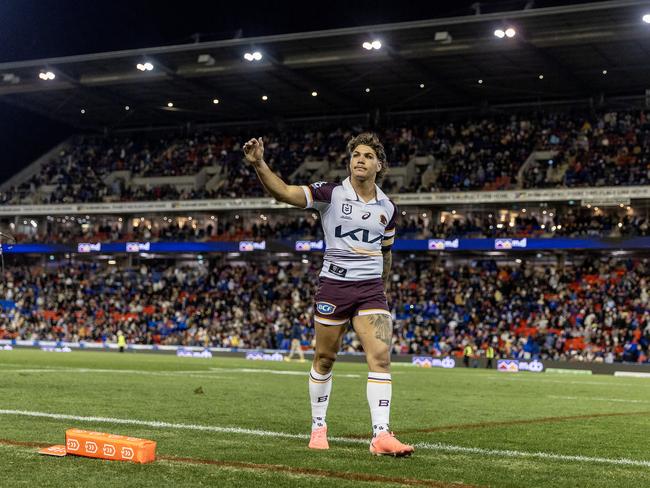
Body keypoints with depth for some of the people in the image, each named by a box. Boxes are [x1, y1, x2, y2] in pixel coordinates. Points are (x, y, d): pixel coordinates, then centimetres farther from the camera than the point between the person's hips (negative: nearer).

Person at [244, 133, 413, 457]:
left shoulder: (387, 208, 7)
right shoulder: (331, 194, -5)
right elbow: (284, 192, -17)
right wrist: (259, 165, -31)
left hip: (371, 288, 2)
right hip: (334, 284, -2)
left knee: (381, 355, -12)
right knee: (324, 358, 7)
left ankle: (381, 435, -13)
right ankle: (318, 427, 25)